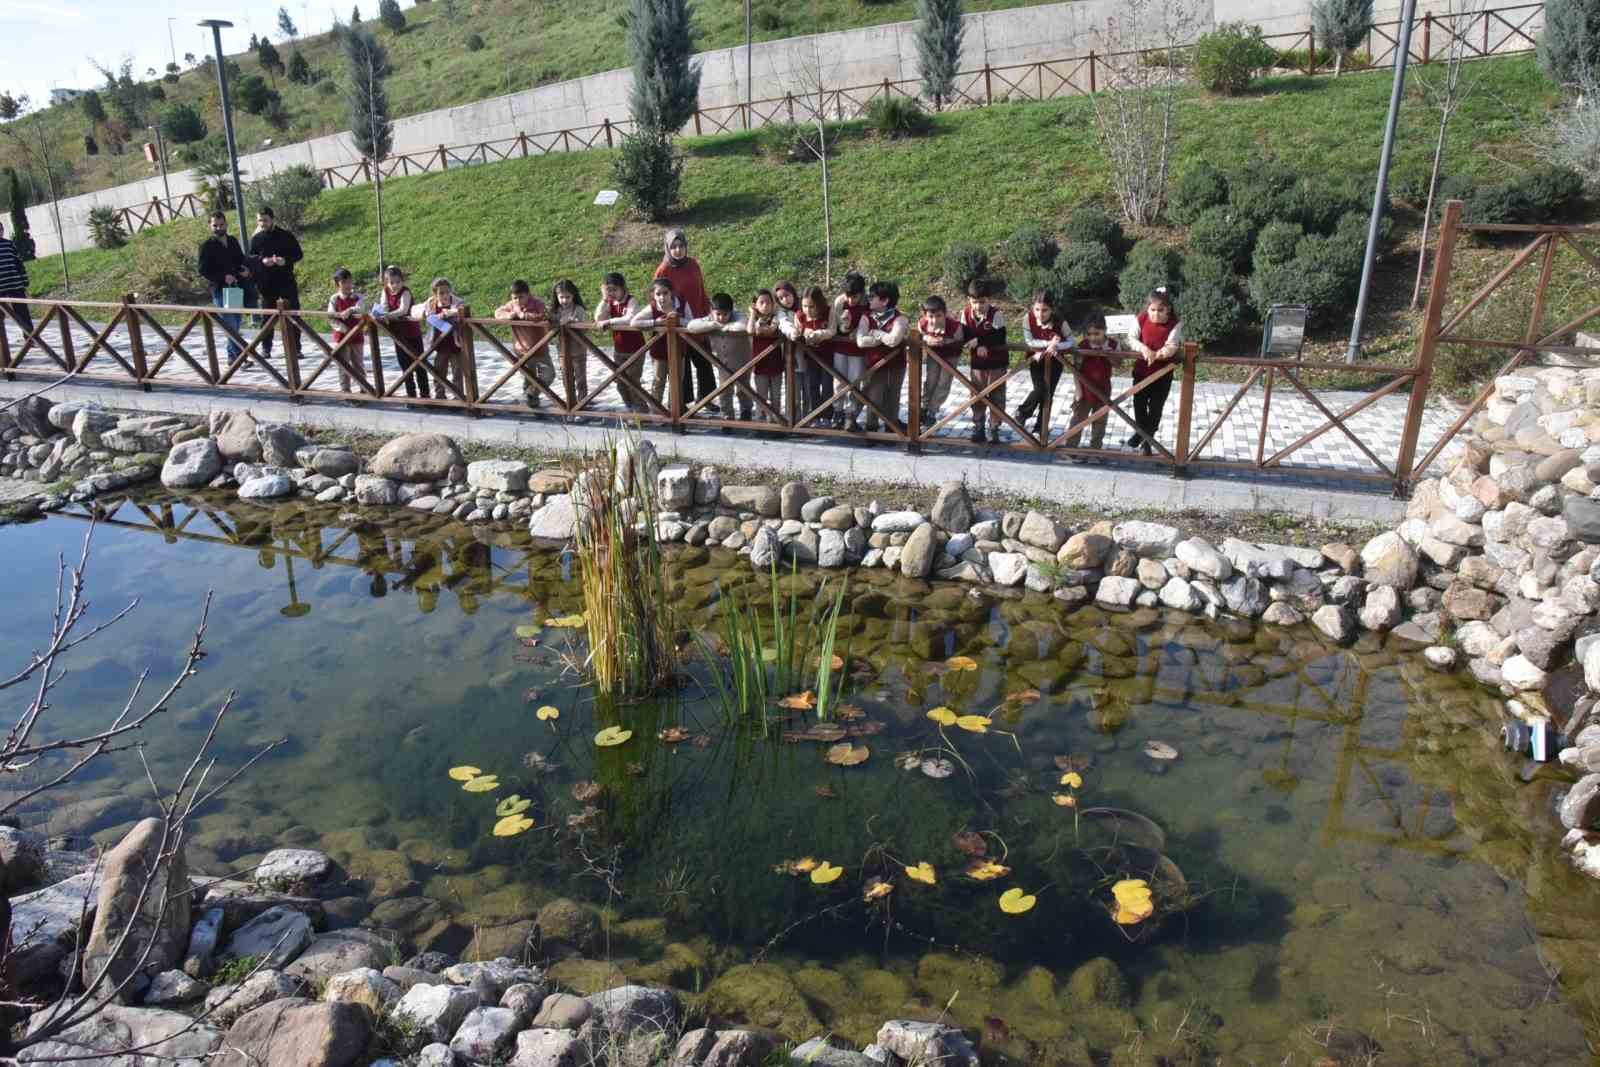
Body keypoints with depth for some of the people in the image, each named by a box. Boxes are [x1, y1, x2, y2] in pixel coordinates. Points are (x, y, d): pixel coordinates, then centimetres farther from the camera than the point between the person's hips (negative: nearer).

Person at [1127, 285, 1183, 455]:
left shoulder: (1174, 324, -15)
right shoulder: (1141, 319, -11)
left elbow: (1172, 346, -25)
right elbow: (1131, 338, -17)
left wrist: (1160, 353, -46)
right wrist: (1144, 349, -35)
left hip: (1163, 373, -2)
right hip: (1141, 370, 2)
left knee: (1156, 407, 6)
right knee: (1139, 403, 13)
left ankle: (1148, 438, 24)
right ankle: (1141, 431, 40)